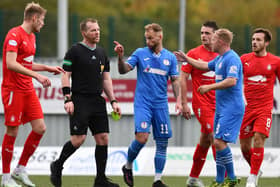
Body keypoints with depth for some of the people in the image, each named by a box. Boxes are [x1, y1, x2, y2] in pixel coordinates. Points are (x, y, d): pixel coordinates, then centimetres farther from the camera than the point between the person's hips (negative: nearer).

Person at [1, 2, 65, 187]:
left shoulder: (32, 37, 16)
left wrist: (47, 68, 19)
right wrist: (37, 75, -26)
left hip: (28, 90, 9)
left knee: (40, 128, 1)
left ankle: (20, 170, 13)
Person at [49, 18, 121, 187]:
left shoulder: (102, 53, 15)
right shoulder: (75, 51, -4)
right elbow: (66, 76, -5)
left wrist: (113, 101, 10)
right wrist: (68, 99, -14)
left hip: (98, 101, 6)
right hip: (80, 101, -6)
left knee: (103, 138, -1)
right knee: (78, 139, -12)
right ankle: (58, 166, 12)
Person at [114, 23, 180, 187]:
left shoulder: (170, 57, 8)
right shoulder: (140, 53, 2)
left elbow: (175, 81, 10)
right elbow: (123, 70, -3)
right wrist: (120, 57, -22)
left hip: (161, 104, 3)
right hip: (143, 103, -3)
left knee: (162, 142, 1)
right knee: (142, 137, -18)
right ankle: (128, 166, 7)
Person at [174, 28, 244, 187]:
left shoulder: (231, 58, -15)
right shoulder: (220, 59, 16)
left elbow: (231, 81, -26)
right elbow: (206, 66, 35)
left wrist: (210, 87, -18)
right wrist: (186, 59, 40)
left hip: (231, 108, -10)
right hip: (221, 108, 10)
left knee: (220, 142, -16)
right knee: (219, 143, 10)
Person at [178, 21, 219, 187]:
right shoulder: (194, 53, -4)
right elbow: (183, 78, -4)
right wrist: (184, 103, -9)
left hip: (217, 104, 5)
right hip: (202, 103, -5)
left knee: (205, 141, 11)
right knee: (215, 138, -14)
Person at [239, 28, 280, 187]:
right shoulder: (244, 59, 4)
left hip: (265, 108, -3)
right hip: (247, 107, 3)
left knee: (258, 139, -17)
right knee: (245, 146, 4)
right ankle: (256, 170, 30)